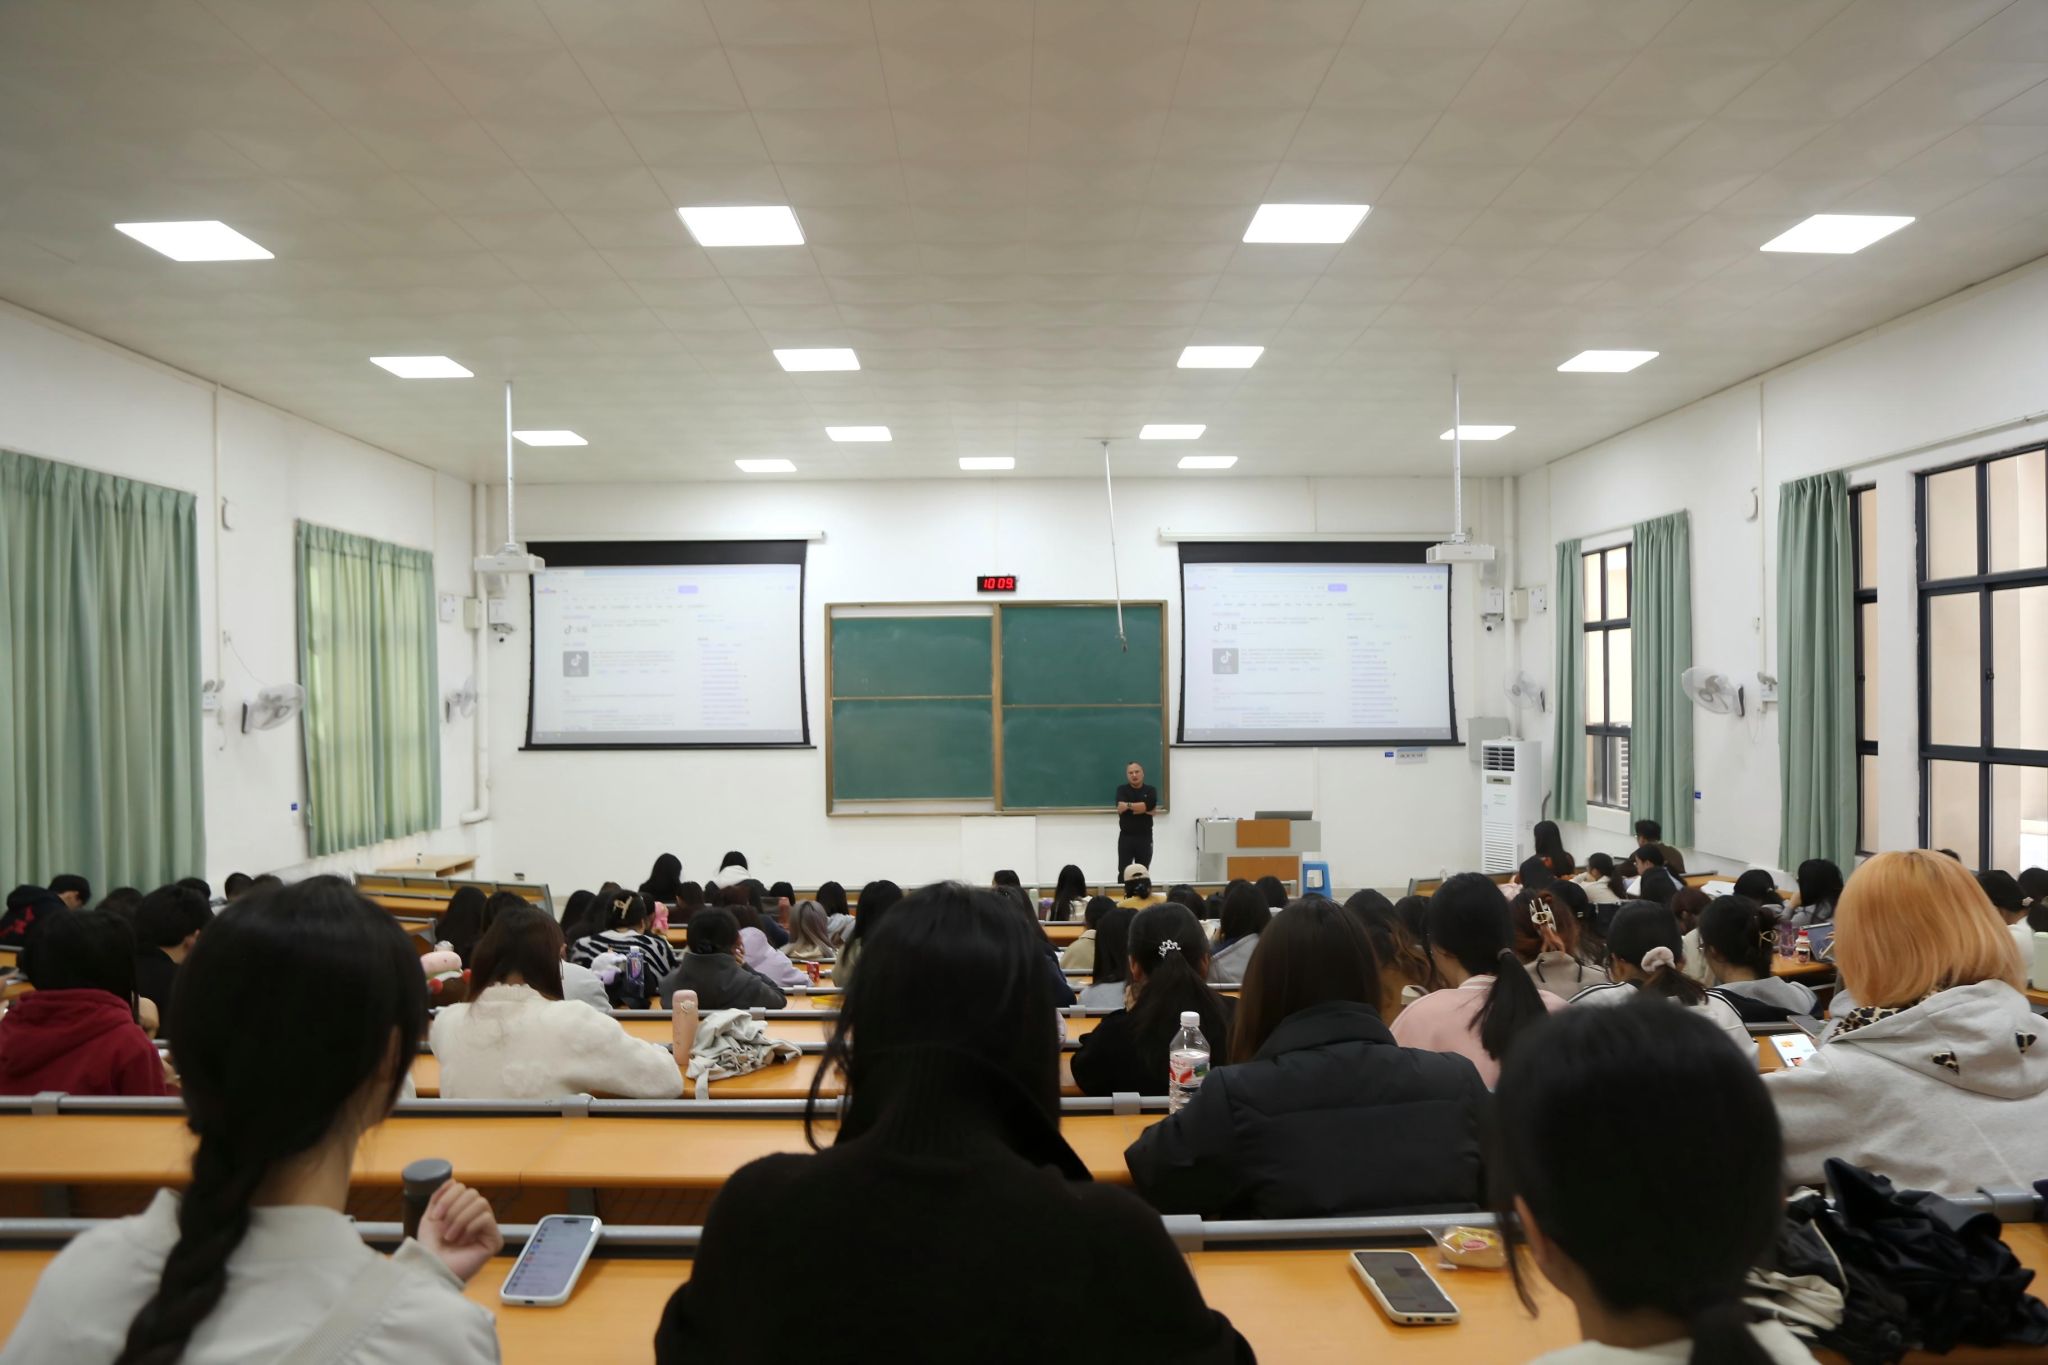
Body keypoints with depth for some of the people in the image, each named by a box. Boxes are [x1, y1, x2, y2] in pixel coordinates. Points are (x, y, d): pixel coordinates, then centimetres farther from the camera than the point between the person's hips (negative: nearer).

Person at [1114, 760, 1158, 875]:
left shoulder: (1151, 791, 5)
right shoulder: (1122, 790, 4)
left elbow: (1150, 806, -15)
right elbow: (1121, 808, -15)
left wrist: (1129, 805, -11)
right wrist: (1143, 808, -14)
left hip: (1145, 838, 1)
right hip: (1126, 838, -1)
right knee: (1124, 873, -3)